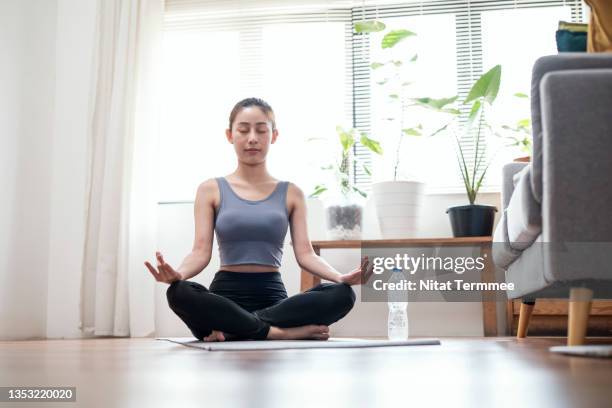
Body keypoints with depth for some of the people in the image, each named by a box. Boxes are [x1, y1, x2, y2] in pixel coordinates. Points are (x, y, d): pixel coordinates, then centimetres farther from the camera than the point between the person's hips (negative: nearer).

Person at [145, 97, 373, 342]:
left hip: (272, 293, 2)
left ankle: (229, 328, -26)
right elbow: (201, 251, -1)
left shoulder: (291, 193, 12)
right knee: (179, 293, -35)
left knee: (341, 294, -27)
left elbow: (305, 253, 3)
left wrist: (341, 277, -19)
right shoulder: (211, 190, 9)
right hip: (227, 292, -2)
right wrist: (178, 274, -26)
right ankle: (283, 332, -29)